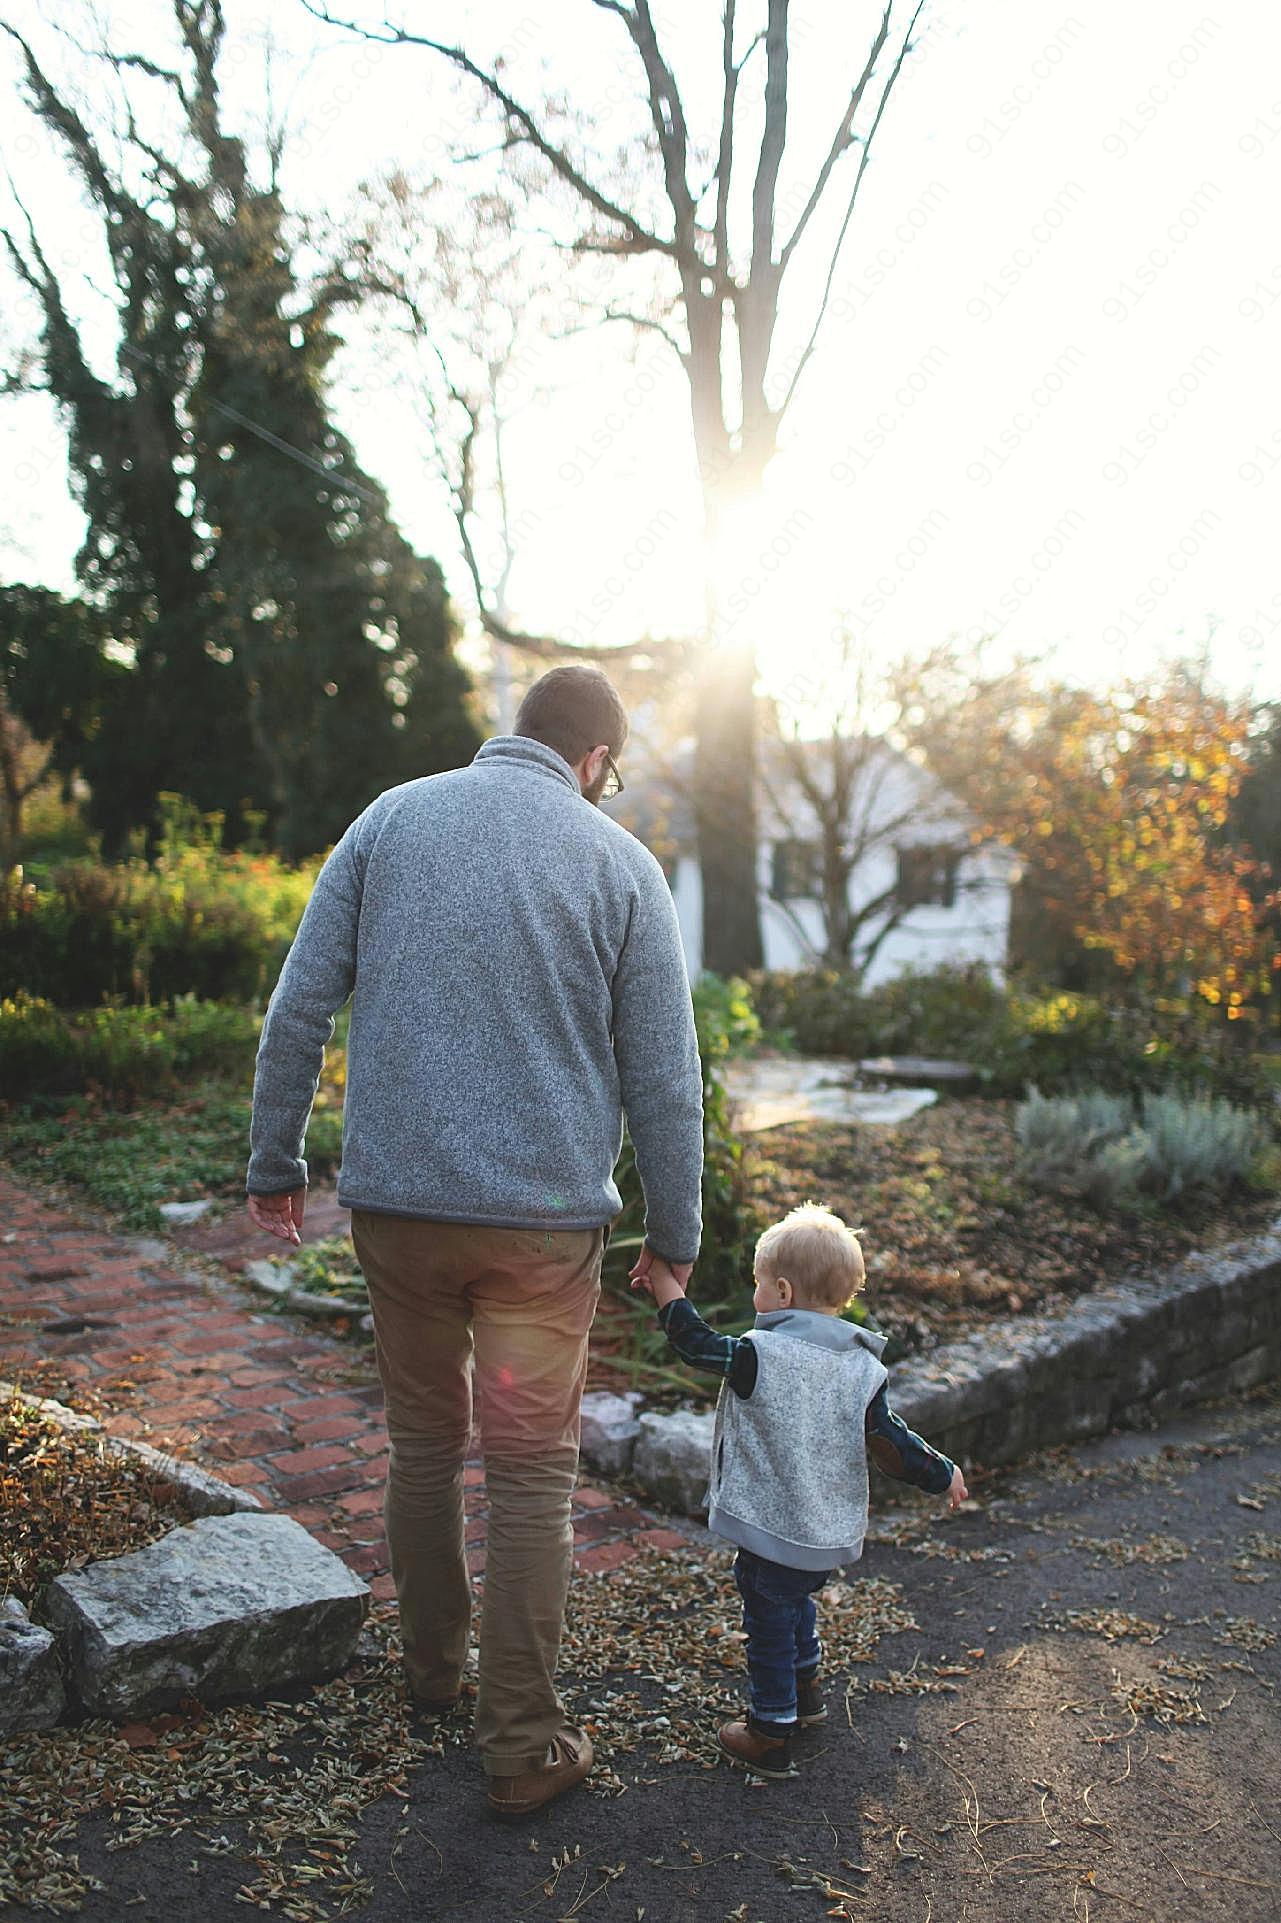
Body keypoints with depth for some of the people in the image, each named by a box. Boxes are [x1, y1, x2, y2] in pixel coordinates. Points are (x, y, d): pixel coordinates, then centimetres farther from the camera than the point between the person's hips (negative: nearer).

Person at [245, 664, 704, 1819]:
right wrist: (676, 1235, 10)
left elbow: (298, 1009, 1)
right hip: (543, 1217, -2)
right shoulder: (620, 864, -2)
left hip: (395, 1202, 3)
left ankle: (434, 1668, 38)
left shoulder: (392, 820, 4)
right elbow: (664, 1079, -1)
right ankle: (524, 1746, 17)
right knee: (533, 1477, 8)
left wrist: (276, 1163, 10)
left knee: (423, 1443, 20)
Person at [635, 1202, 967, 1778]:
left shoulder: (759, 1355, -21)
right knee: (798, 1604, 30)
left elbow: (697, 1343, -12)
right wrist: (941, 1475, 11)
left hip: (773, 1530, -6)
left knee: (770, 1626, 9)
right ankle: (805, 1687, 49)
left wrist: (668, 1289, 0)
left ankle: (770, 1735, 19)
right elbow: (890, 1441, -4)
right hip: (832, 1533, 7)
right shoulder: (862, 1368, -5)